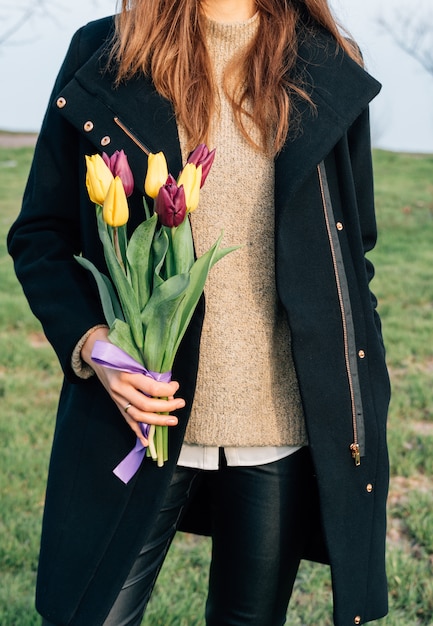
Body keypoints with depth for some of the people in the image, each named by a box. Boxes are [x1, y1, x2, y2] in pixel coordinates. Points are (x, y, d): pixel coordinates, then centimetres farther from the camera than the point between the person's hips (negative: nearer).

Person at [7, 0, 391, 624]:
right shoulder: (102, 58, 0)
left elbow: (352, 256, 10)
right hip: (139, 416, -1)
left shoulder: (329, 74, 5)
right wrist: (89, 342, -14)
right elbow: (39, 234, 3)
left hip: (285, 433, 2)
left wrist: (363, 413, 7)